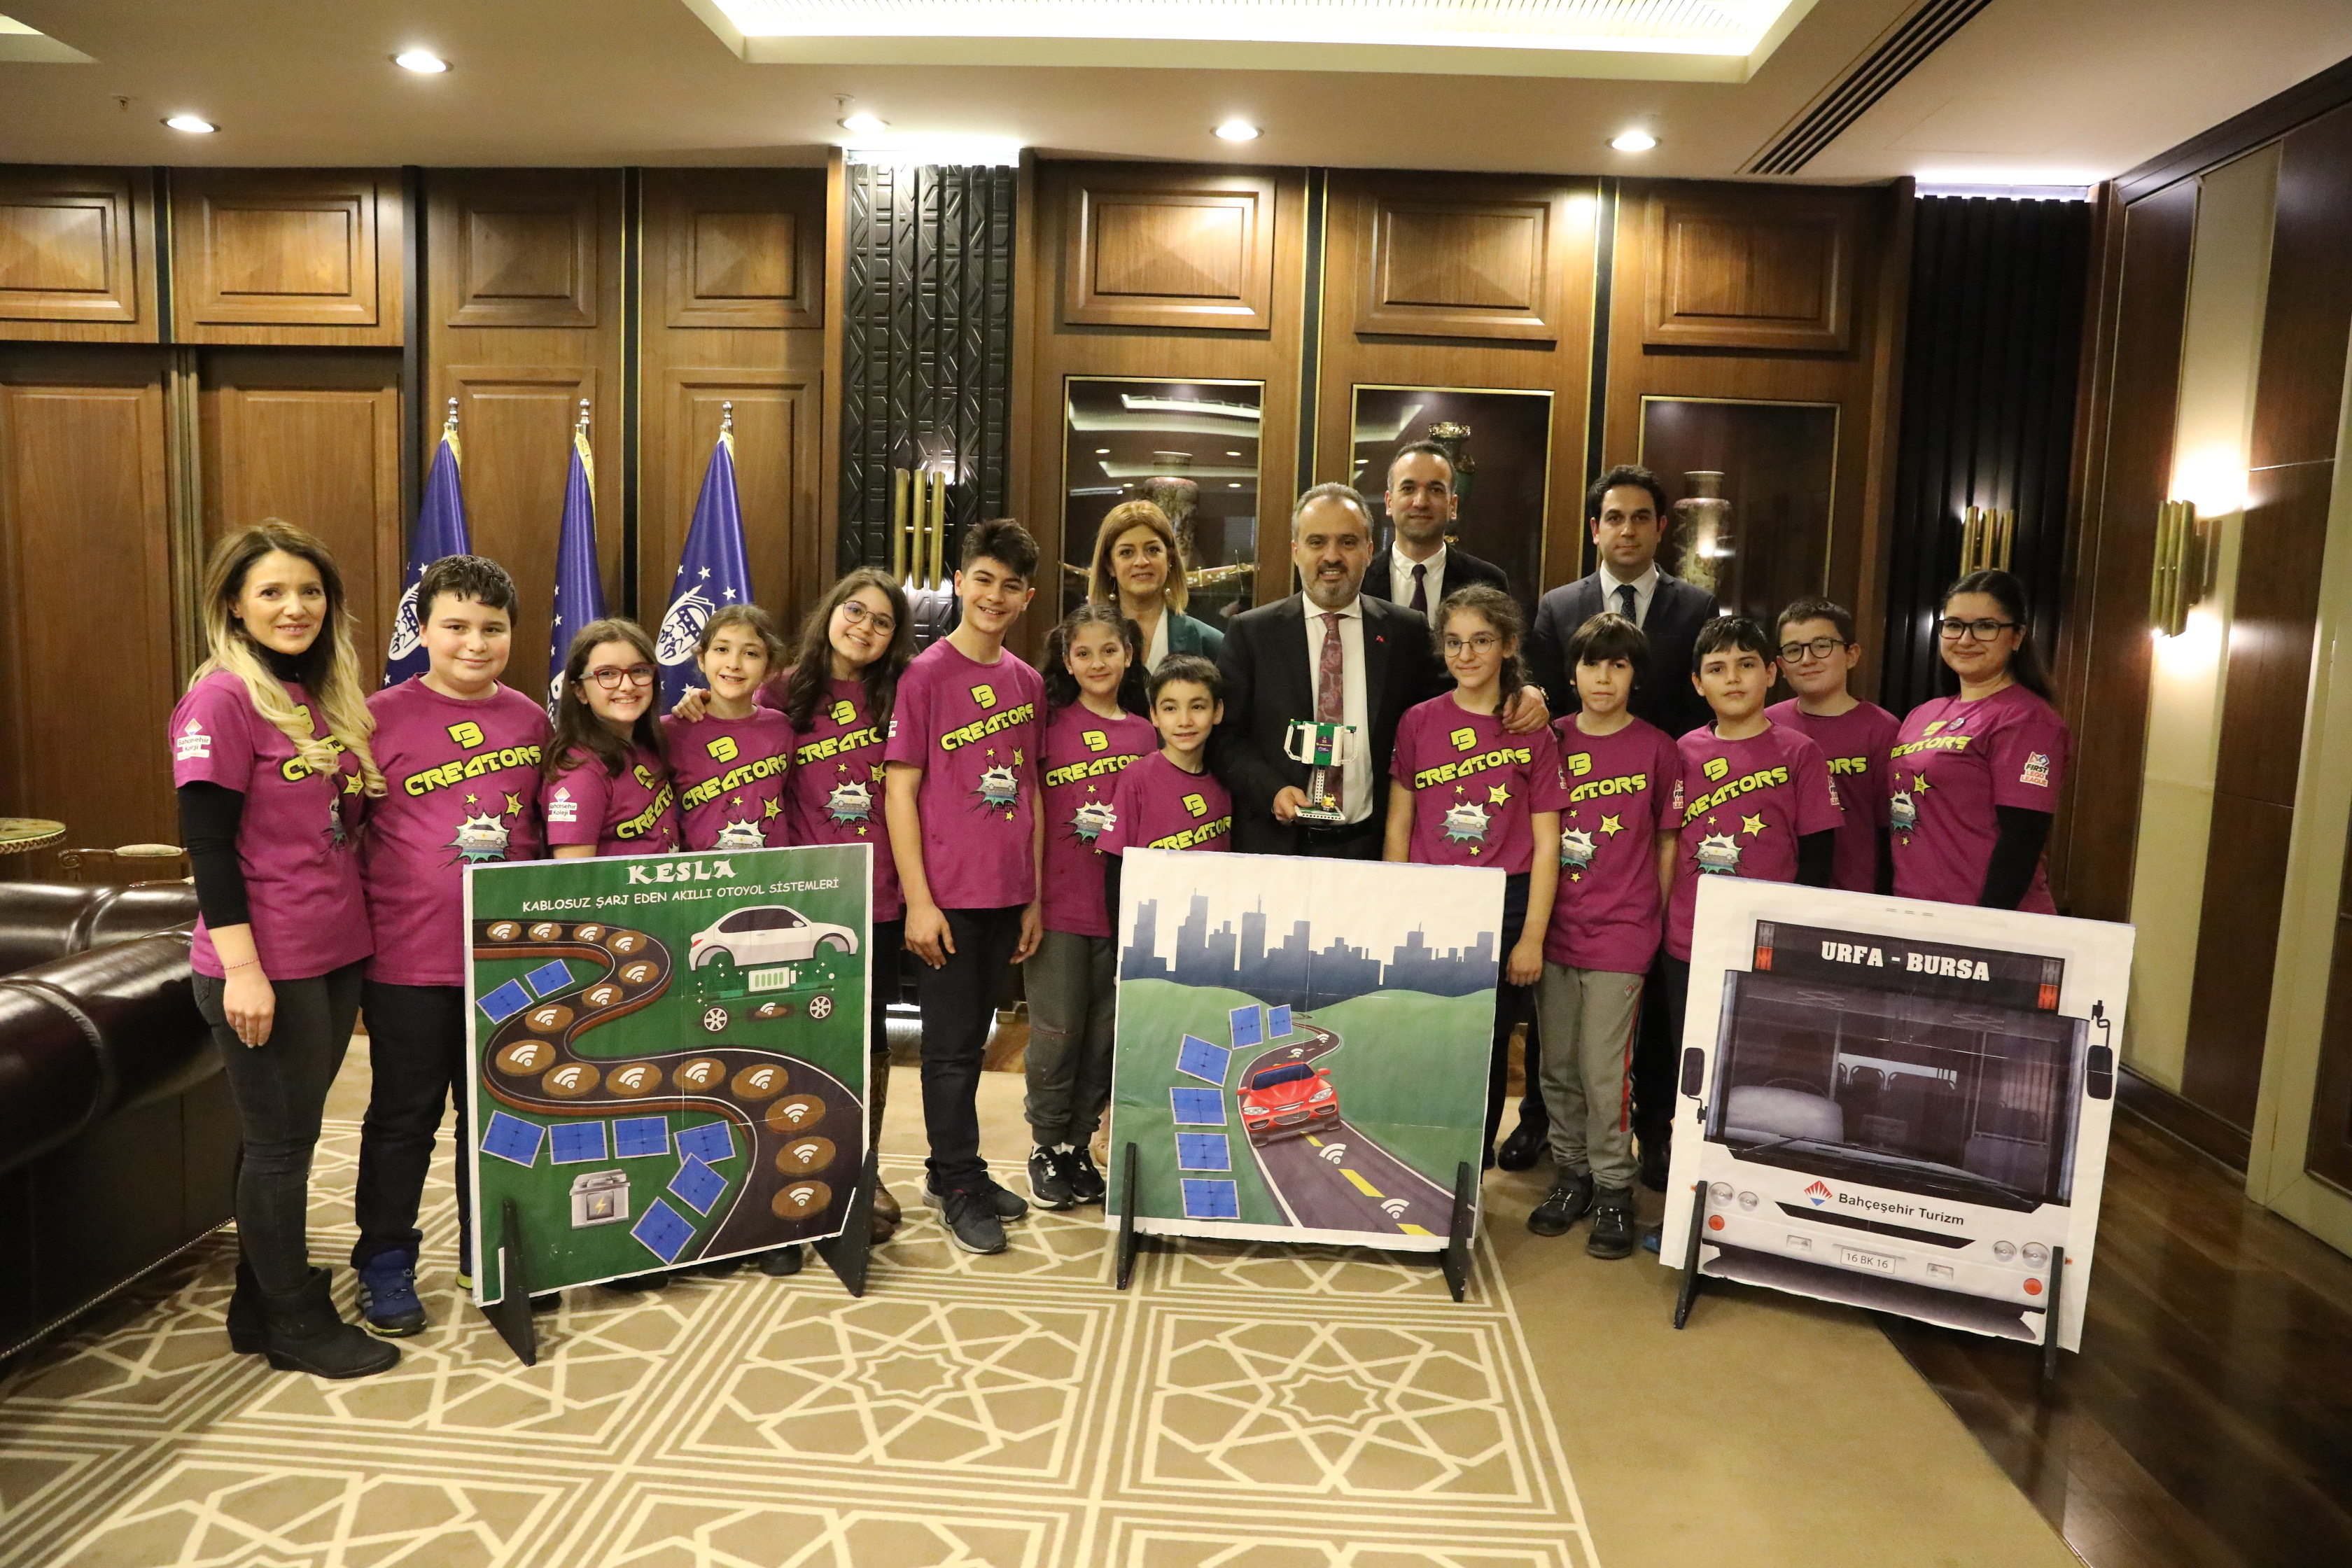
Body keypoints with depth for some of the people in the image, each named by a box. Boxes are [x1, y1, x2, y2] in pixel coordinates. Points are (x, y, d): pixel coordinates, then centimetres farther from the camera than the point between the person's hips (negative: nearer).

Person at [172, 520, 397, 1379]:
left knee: (287, 1135, 17)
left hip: (334, 954, 8)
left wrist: (355, 934, 12)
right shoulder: (222, 698, -13)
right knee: (280, 1140, 5)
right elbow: (207, 842, -16)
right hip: (266, 966, -8)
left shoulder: (323, 696, 11)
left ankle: (261, 1305, 32)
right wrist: (242, 967, -19)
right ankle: (295, 1323, 20)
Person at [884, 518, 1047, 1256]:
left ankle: (954, 1167, 30)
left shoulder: (1027, 682, 8)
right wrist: (918, 900, -13)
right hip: (946, 894, -5)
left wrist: (1036, 895, 11)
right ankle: (959, 1183, 18)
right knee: (950, 1043, 4)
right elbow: (900, 790, -9)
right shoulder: (926, 674, -8)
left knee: (973, 1036, 16)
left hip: (1007, 893, 5)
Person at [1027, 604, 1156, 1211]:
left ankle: (1079, 1147, 26)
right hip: (1058, 906, -3)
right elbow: (1027, 809, -1)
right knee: (1056, 1036, 5)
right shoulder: (1051, 723, -1)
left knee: (1104, 1037, 11)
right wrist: (1026, 901, -9)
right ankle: (1046, 1148, 22)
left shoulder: (1145, 734, 7)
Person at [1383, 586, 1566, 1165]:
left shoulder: (1533, 733, 1)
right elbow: (1398, 828, 7)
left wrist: (1532, 936, -4)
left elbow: (1546, 843, 0)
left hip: (1505, 906, -1)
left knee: (1487, 1046, 6)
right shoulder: (1418, 723, 5)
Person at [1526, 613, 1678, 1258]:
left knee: (1603, 1068, -4)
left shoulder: (1657, 749, -3)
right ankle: (1570, 1172, 27)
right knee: (1557, 1064, 11)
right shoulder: (1551, 740, 4)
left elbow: (1668, 841, 4)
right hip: (1554, 923, 3)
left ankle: (1613, 1187, 13)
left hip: (1620, 930, -3)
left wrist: (1653, 916, 2)